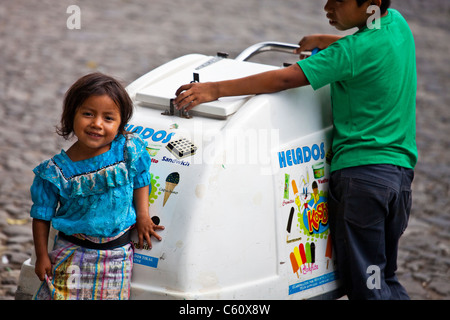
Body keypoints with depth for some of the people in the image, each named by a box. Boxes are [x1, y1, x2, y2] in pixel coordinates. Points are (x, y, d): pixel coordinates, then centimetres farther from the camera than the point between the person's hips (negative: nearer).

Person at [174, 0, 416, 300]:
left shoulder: (356, 50, -16)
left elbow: (285, 79, -19)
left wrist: (215, 89, -18)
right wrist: (322, 42, 38)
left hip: (360, 169, -8)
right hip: (401, 169, 8)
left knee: (365, 285, -2)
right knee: (385, 277, 17)